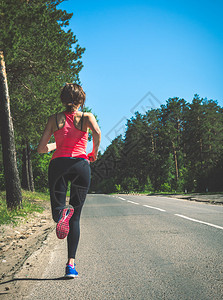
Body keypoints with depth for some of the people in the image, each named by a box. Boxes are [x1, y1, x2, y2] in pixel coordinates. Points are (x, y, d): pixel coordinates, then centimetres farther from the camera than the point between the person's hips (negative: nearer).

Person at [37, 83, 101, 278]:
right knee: (75, 218, 10)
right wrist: (94, 153, 1)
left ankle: (63, 211, -30)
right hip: (80, 165, 0)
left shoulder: (55, 119, 13)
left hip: (58, 164, 1)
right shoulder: (86, 117, 9)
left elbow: (41, 148, 10)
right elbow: (97, 132, -14)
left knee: (57, 213, 9)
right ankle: (71, 263, 1)